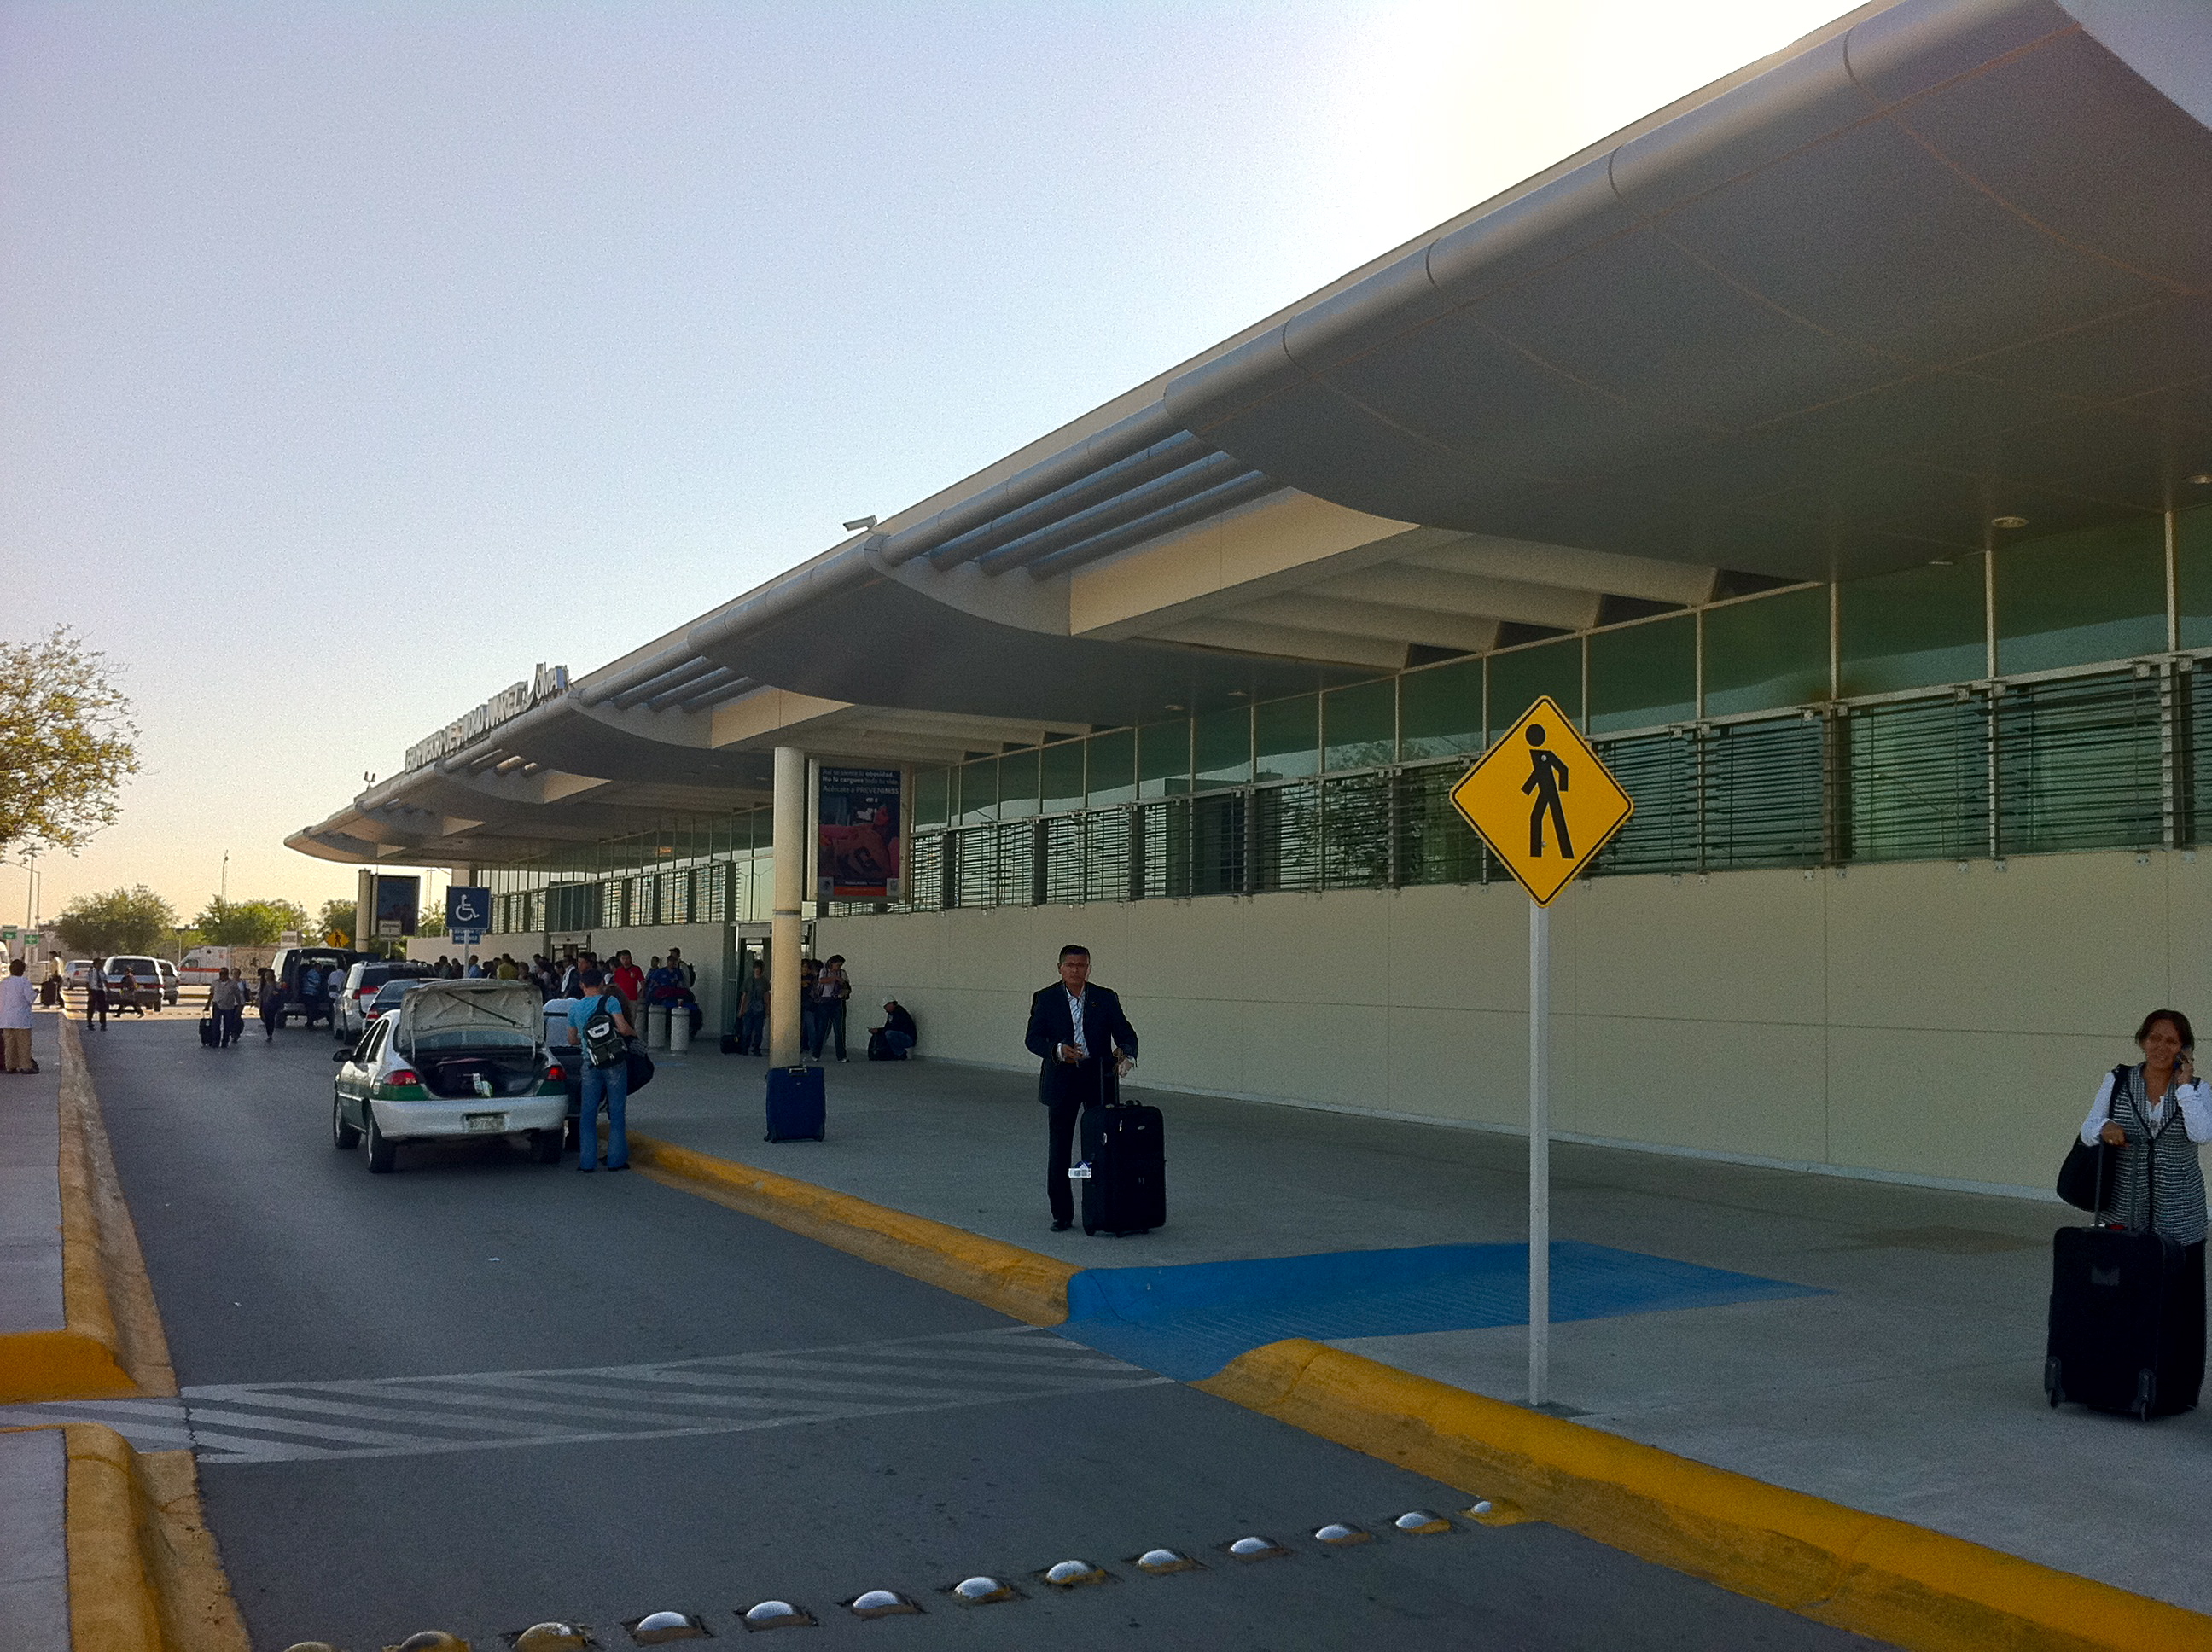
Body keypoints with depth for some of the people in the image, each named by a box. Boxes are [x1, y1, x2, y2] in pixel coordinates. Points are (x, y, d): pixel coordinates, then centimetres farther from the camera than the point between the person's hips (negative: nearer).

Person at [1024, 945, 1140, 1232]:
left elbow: (1125, 1033, 2)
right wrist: (1058, 1050, -20)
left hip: (1099, 1079, 1)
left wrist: (1125, 1052, -20)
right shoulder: (1045, 999, 2)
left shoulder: (1106, 998, 4)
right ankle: (1062, 1214, 13)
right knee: (1059, 1149, 3)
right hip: (1061, 1081, 0)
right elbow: (1033, 1038, -2)